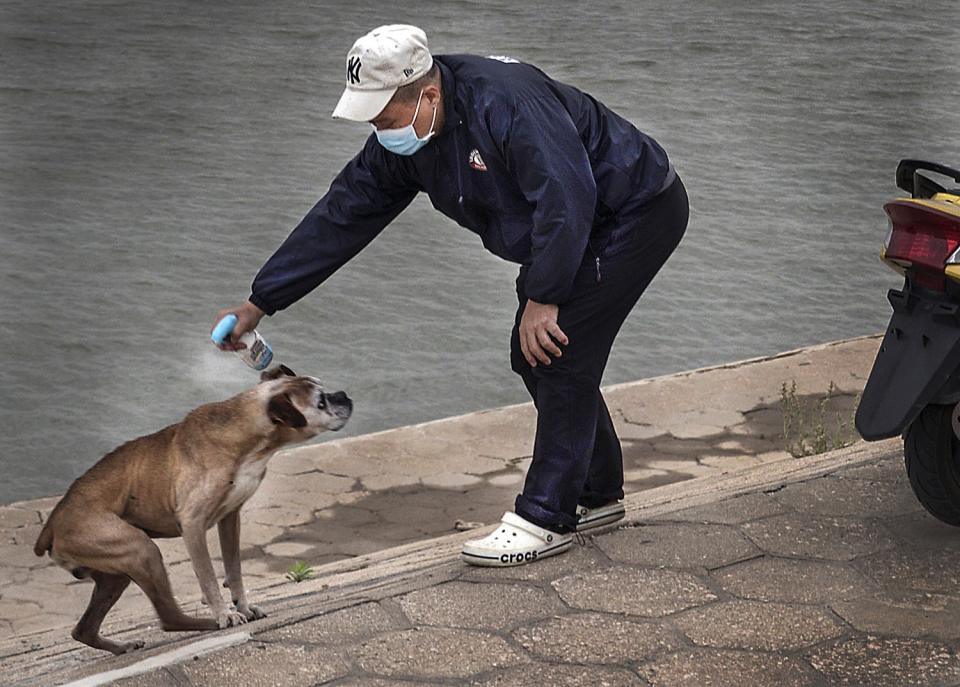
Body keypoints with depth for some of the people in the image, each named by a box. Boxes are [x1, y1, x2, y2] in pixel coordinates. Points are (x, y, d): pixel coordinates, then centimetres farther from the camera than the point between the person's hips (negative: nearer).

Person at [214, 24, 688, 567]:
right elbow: (340, 217, 0)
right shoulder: (399, 145, -4)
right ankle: (598, 495, 25)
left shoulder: (506, 103, -33)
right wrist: (258, 304, 0)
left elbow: (566, 200, -35)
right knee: (532, 357, 9)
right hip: (577, 229, 9)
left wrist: (543, 299, -28)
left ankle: (545, 521, -3)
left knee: (560, 357, -13)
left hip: (637, 212, -9)